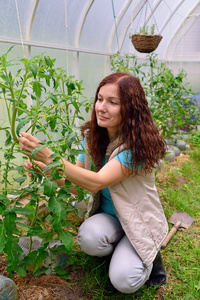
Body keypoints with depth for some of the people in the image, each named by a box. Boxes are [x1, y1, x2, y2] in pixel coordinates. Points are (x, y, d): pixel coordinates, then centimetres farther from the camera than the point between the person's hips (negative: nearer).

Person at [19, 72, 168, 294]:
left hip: (139, 220, -4)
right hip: (107, 215, 4)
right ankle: (119, 249, 7)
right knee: (88, 238, -28)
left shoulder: (138, 143, -27)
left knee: (124, 281, -21)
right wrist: (42, 167, -25)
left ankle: (148, 254, 12)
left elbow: (96, 182, -35)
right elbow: (75, 174, -6)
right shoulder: (92, 136, -7)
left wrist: (49, 157, -43)